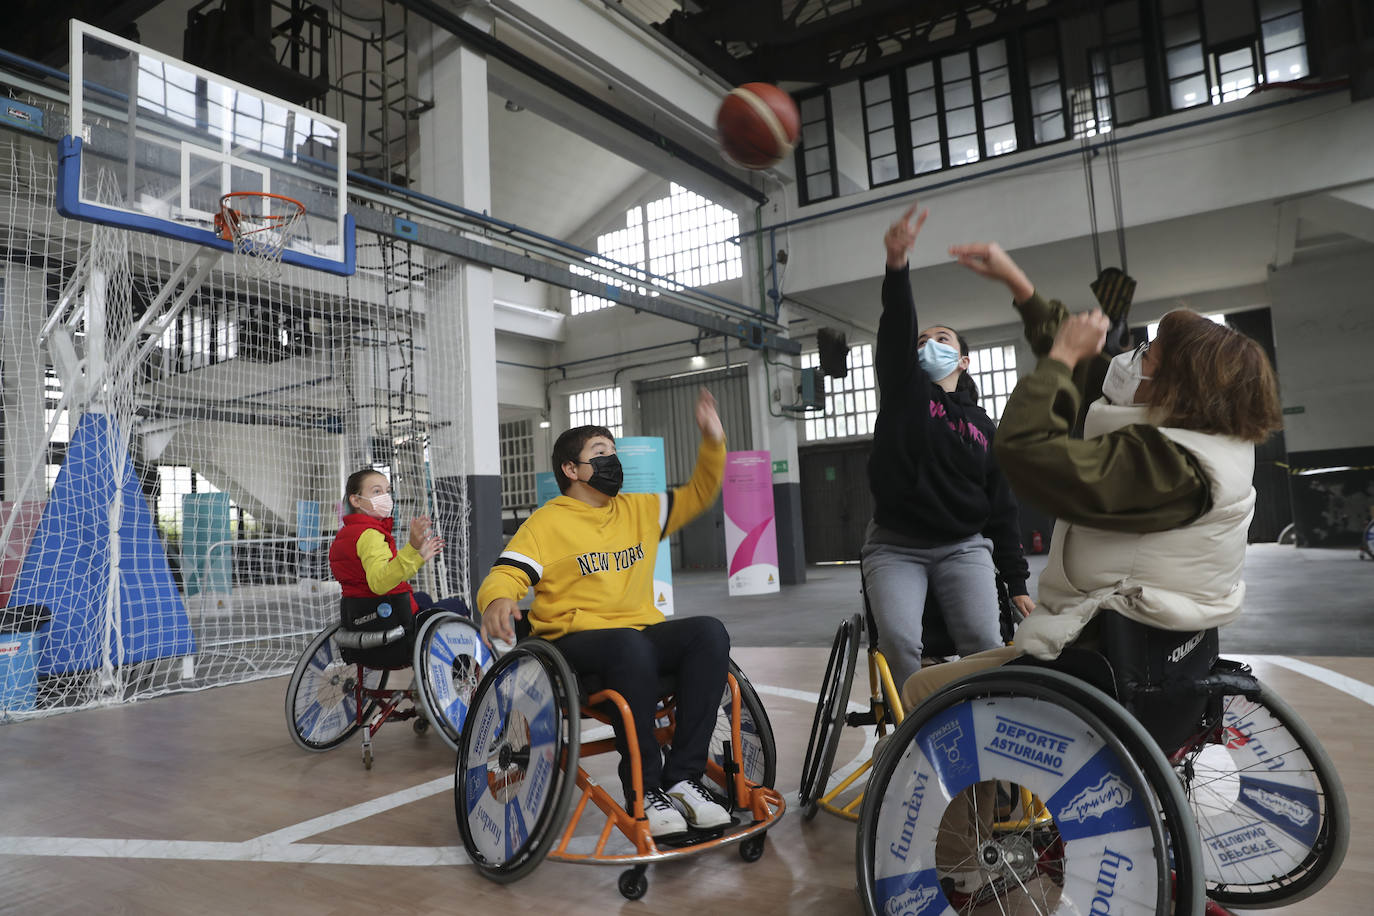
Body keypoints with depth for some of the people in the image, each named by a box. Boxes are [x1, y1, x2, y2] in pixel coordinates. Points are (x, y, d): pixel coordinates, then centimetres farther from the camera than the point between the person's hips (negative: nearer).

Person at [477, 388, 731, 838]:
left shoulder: (640, 510, 17)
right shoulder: (547, 522, 2)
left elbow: (697, 494, 22)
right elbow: (505, 574, -7)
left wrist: (712, 441, 7)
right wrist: (497, 601, -31)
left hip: (643, 630, 5)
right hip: (574, 639, -5)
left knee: (709, 632, -25)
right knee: (630, 646, -39)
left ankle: (683, 776, -22)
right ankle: (643, 789, -24)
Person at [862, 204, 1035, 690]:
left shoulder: (983, 427, 14)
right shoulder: (904, 387, 9)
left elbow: (1002, 510, 13)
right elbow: (895, 331, -12)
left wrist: (1017, 584, 7)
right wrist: (897, 265, -30)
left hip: (964, 546, 2)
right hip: (895, 546, -1)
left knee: (984, 640, -20)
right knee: (897, 641, -23)